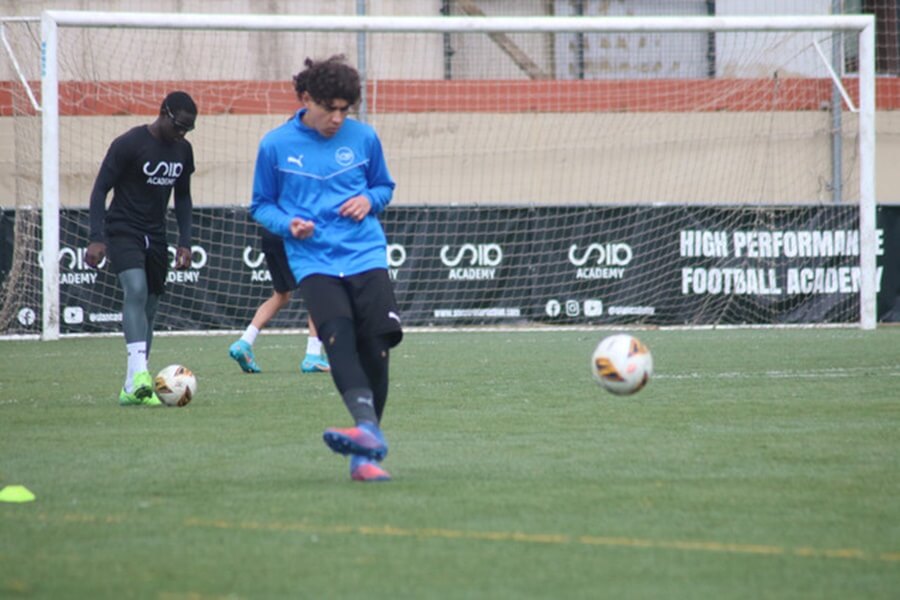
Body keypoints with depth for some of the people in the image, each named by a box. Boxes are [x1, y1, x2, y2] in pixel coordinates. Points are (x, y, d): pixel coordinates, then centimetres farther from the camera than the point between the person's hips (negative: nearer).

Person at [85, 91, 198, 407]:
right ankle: (139, 374, -40)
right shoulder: (129, 144, -13)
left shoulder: (182, 150, 6)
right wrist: (97, 238, -20)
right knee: (136, 290, -28)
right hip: (123, 232, -7)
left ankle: (131, 390, 12)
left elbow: (182, 197, 18)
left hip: (155, 237, 7)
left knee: (149, 308, 6)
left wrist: (185, 242, 10)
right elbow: (101, 189, -12)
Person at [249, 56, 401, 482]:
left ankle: (363, 455, 1)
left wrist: (369, 200, -2)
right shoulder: (276, 145, 3)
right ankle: (368, 428, -43)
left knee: (376, 344, -9)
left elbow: (384, 186, 21)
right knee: (337, 336, -26)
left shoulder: (363, 138, 6)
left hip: (366, 255, 2)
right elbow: (261, 206, 13)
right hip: (314, 262, -2)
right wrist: (287, 223, -8)